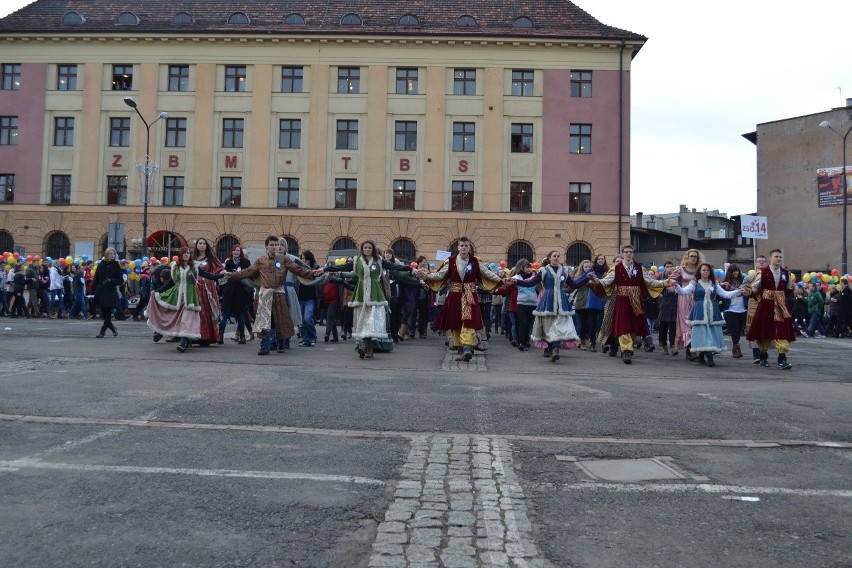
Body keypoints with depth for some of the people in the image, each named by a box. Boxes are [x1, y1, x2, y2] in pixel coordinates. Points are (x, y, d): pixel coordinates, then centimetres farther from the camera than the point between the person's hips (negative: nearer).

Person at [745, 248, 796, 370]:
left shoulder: (786, 273, 6)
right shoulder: (763, 272, -5)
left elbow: (789, 289, 18)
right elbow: (754, 288, 0)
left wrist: (783, 298, 10)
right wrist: (761, 299, 3)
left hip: (781, 306, 2)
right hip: (766, 305, -2)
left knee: (783, 331, -7)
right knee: (764, 331, 7)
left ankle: (782, 359, -9)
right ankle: (763, 357, 22)